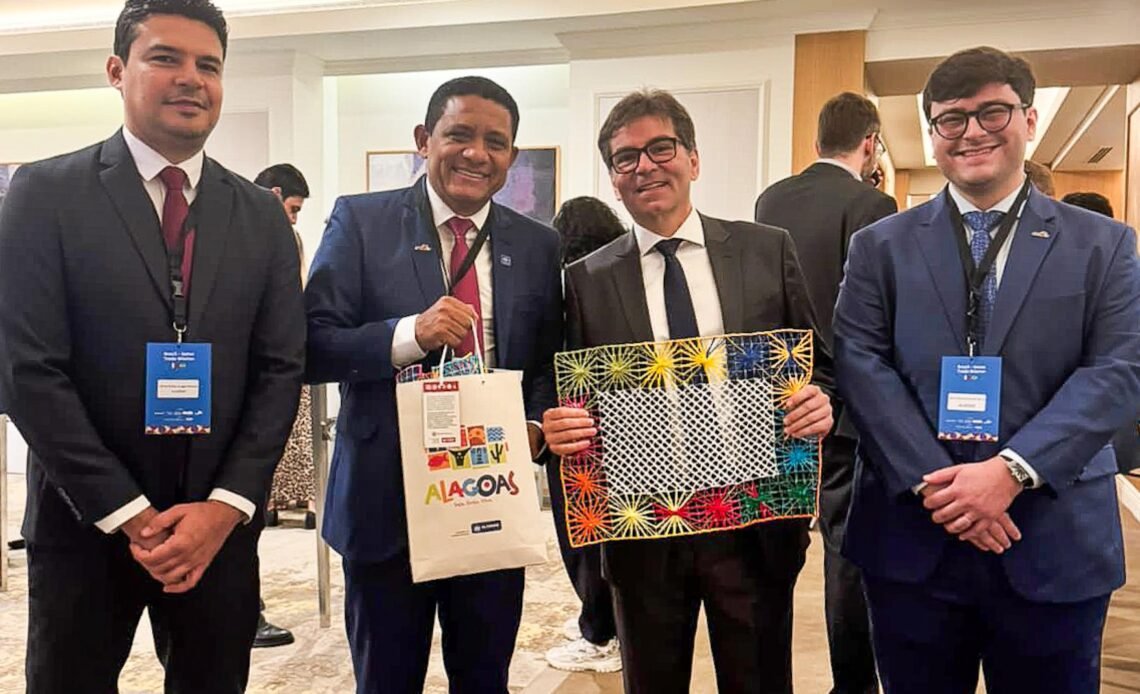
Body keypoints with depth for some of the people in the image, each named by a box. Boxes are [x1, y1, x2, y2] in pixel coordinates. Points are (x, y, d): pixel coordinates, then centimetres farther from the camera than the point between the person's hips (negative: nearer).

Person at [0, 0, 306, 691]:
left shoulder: (262, 214, 5)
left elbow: (281, 369, 1)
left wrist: (226, 506, -9)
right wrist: (128, 513, -12)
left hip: (221, 525, 2)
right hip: (83, 523, -2)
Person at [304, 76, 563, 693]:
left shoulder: (538, 245, 5)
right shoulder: (361, 220, -3)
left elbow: (551, 362, 10)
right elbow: (312, 347, -9)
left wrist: (535, 427, -10)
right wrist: (411, 333, -25)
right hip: (384, 497, -2)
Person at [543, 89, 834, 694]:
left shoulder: (768, 251, 1)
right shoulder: (586, 279, 0)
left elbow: (817, 364, 6)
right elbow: (577, 397, 4)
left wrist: (819, 401, -15)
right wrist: (560, 428, -17)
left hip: (756, 523, 0)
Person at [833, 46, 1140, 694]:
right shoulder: (881, 245, 6)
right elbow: (860, 363, -4)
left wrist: (1012, 470, -17)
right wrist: (932, 482, -15)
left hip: (1055, 542, 0)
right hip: (911, 536, 0)